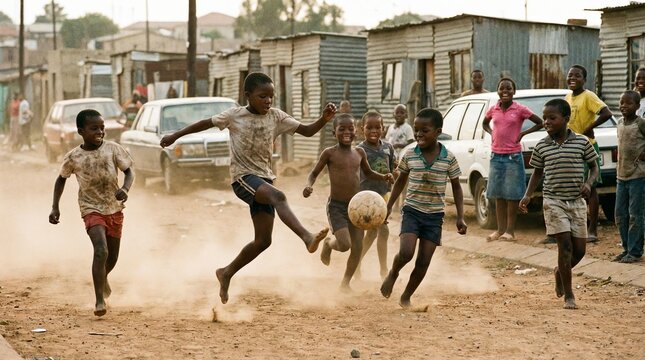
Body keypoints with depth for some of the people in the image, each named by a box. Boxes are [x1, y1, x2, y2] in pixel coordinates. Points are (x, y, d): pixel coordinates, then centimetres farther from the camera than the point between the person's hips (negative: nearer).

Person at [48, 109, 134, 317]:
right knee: (101, 251, -24)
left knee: (113, 256, 15)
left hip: (115, 209, 3)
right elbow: (62, 179, 7)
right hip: (92, 210, -3)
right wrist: (55, 207, 0)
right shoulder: (73, 157, -9)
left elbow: (129, 171, -4)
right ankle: (100, 301, -20)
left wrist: (125, 189, -25)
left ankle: (103, 279, 50)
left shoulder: (112, 149, -8)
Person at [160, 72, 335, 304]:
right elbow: (206, 123, 8)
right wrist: (175, 136, 13)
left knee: (263, 240, 4)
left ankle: (227, 273, 24)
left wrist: (325, 119, -19)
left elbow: (307, 131, 0)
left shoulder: (276, 117, 4)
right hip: (243, 178, -5)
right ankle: (307, 237, -54)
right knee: (278, 196, -35)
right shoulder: (234, 116, -4)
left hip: (264, 179, 5)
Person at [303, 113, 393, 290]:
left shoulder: (359, 153, 5)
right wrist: (309, 185, -19)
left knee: (358, 248, 3)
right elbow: (314, 173, 2)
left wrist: (383, 177, 4)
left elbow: (368, 172, 22)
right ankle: (328, 244, 19)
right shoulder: (329, 153, -7)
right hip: (336, 206, -5)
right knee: (344, 244, -19)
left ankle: (345, 283, 24)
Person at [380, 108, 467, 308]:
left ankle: (406, 297, 21)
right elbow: (400, 182, 10)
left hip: (435, 216, 1)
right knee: (406, 252, -21)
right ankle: (393, 274, 12)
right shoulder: (409, 155, -4)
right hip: (412, 211, -1)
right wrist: (389, 206, 7)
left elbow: (456, 188, 4)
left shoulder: (449, 159, -6)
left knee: (423, 262, 1)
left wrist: (460, 217, -1)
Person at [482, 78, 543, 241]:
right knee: (498, 194, 8)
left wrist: (522, 133, -8)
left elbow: (540, 123, -1)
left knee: (512, 194, -1)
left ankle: (510, 230, 4)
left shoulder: (520, 109, -6)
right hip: (496, 156, 4)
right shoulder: (493, 110, 6)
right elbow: (485, 123, 25)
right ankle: (500, 229, 14)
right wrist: (491, 133, 6)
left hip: (513, 156, -4)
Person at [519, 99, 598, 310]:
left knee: (579, 249, 2)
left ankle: (559, 272, 34)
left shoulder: (582, 142, -1)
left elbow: (594, 167, 9)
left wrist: (588, 183, -10)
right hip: (554, 201, -1)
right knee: (565, 245, -11)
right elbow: (537, 172, 13)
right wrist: (527, 195, 2)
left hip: (577, 202, 1)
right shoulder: (542, 146, 1)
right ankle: (568, 295, -3)